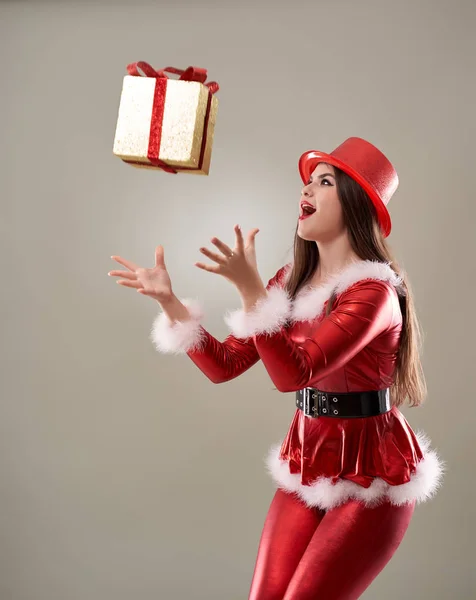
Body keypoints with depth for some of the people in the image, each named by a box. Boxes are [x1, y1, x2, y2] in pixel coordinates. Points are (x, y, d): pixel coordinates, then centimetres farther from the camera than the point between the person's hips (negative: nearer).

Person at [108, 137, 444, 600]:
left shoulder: (372, 291, -19)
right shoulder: (291, 279, 3)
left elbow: (292, 374, -29)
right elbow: (224, 365, 0)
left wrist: (250, 288, -36)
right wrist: (169, 301, -9)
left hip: (370, 478, -6)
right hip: (306, 466, 6)